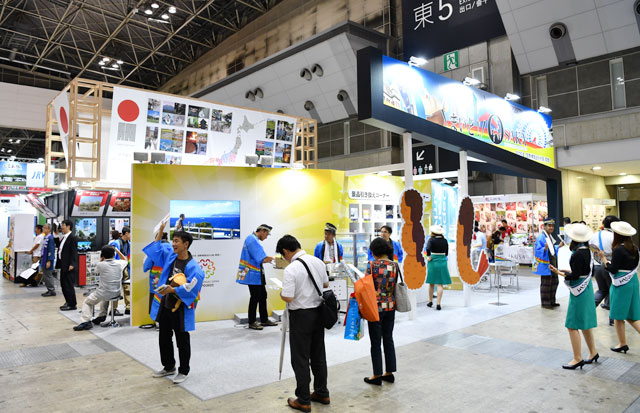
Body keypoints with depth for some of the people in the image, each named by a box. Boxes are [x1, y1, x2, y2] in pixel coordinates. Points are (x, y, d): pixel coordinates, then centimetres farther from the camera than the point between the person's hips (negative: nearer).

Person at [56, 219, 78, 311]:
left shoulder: (72, 238, -12)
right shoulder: (63, 238, 16)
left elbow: (74, 252, -17)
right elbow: (61, 251, 18)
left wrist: (72, 264, -22)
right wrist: (58, 263, 14)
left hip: (69, 267, -10)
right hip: (63, 266, 10)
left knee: (68, 285, -5)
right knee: (63, 285, 14)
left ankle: (72, 304, 3)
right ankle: (68, 302, 25)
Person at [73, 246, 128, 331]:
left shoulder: (101, 265, -15)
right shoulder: (119, 263, -5)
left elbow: (96, 270, 9)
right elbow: (125, 260, 20)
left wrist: (101, 259, 6)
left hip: (103, 294, -5)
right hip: (116, 293, 5)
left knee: (87, 302, 17)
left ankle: (86, 321, 3)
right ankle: (102, 315, 35)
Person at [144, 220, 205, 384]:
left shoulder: (192, 266, -20)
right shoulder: (170, 256, 2)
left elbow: (191, 288, -26)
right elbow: (156, 248, 19)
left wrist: (172, 290, -30)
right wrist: (160, 231, 11)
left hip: (181, 309, -7)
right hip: (165, 305, 7)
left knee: (182, 342, 8)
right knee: (164, 339, 21)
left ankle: (183, 371, 26)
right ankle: (169, 367, 40)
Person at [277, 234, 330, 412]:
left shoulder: (291, 269, -21)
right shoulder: (318, 262, 1)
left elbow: (288, 297, -23)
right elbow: (326, 284, 14)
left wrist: (281, 293, -2)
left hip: (301, 316, -7)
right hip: (319, 312, 7)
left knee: (300, 359, 6)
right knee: (319, 355, 18)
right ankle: (322, 393, 31)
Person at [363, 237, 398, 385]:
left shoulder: (372, 264, -14)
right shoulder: (395, 265, 2)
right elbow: (394, 287, 7)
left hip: (376, 307, -5)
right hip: (390, 306, 5)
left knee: (376, 342, 5)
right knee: (388, 339, 16)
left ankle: (377, 375, 14)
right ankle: (389, 373, 24)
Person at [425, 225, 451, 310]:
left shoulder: (431, 239, -8)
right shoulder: (445, 240, 2)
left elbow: (428, 248, -25)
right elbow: (446, 253, 7)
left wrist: (428, 256, -11)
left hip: (433, 261, -1)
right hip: (442, 262, 1)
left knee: (431, 283, 14)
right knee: (440, 284, 1)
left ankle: (430, 302, 26)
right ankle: (438, 304, -4)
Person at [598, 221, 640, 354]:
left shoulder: (619, 250, -19)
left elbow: (612, 269, -18)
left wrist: (603, 258, -5)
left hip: (621, 285, -8)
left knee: (618, 316, 6)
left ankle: (622, 344, 15)